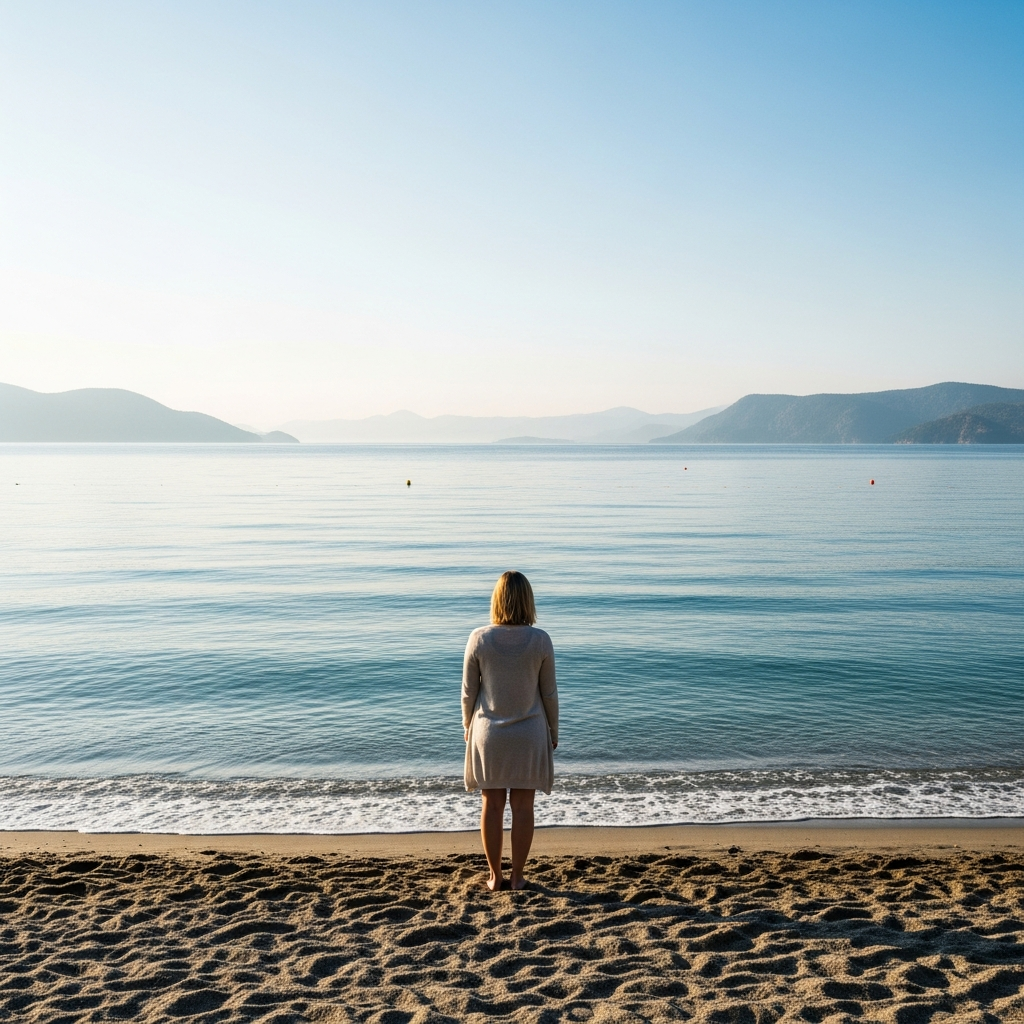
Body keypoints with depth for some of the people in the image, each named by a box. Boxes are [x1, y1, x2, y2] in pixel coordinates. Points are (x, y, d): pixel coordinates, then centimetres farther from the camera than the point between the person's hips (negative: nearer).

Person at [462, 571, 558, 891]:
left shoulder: (479, 638, -11)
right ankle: (517, 877, 18)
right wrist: (554, 731, 11)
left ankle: (495, 876, 20)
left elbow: (469, 690, -3)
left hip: (488, 732, 1)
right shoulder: (540, 640, -12)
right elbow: (549, 693, -3)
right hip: (529, 733, 0)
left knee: (492, 805, 11)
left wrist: (467, 725, 13)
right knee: (523, 807, 10)